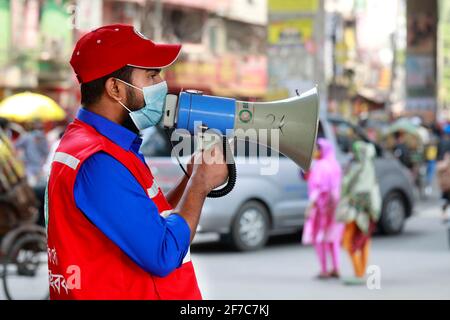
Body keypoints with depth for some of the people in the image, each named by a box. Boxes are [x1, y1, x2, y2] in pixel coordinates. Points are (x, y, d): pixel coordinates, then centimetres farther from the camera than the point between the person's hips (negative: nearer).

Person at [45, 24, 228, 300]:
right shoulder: (98, 163, -22)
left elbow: (149, 221, 13)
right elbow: (164, 256, -24)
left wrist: (189, 181, 0)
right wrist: (200, 185, -12)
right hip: (124, 291, -9)